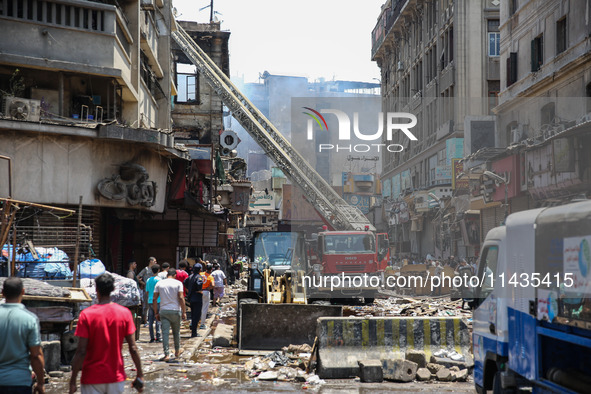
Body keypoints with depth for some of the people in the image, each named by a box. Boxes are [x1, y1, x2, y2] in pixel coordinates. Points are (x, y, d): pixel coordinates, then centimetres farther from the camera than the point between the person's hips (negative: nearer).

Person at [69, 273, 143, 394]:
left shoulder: (86, 315, -10)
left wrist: (73, 380, -6)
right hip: (117, 378, 2)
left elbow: (81, 351, -12)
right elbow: (133, 348, -3)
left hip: (92, 379, -2)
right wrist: (139, 375, 5)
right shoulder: (125, 313, -3)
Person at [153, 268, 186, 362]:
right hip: (175, 311, -1)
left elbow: (154, 299, 2)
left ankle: (166, 354, -10)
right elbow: (181, 298, -9)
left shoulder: (159, 283, 5)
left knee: (165, 332, -2)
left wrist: (156, 313, 9)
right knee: (176, 332, 16)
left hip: (163, 311, 1)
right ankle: (177, 352, 30)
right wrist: (183, 312, -4)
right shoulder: (178, 283, -1)